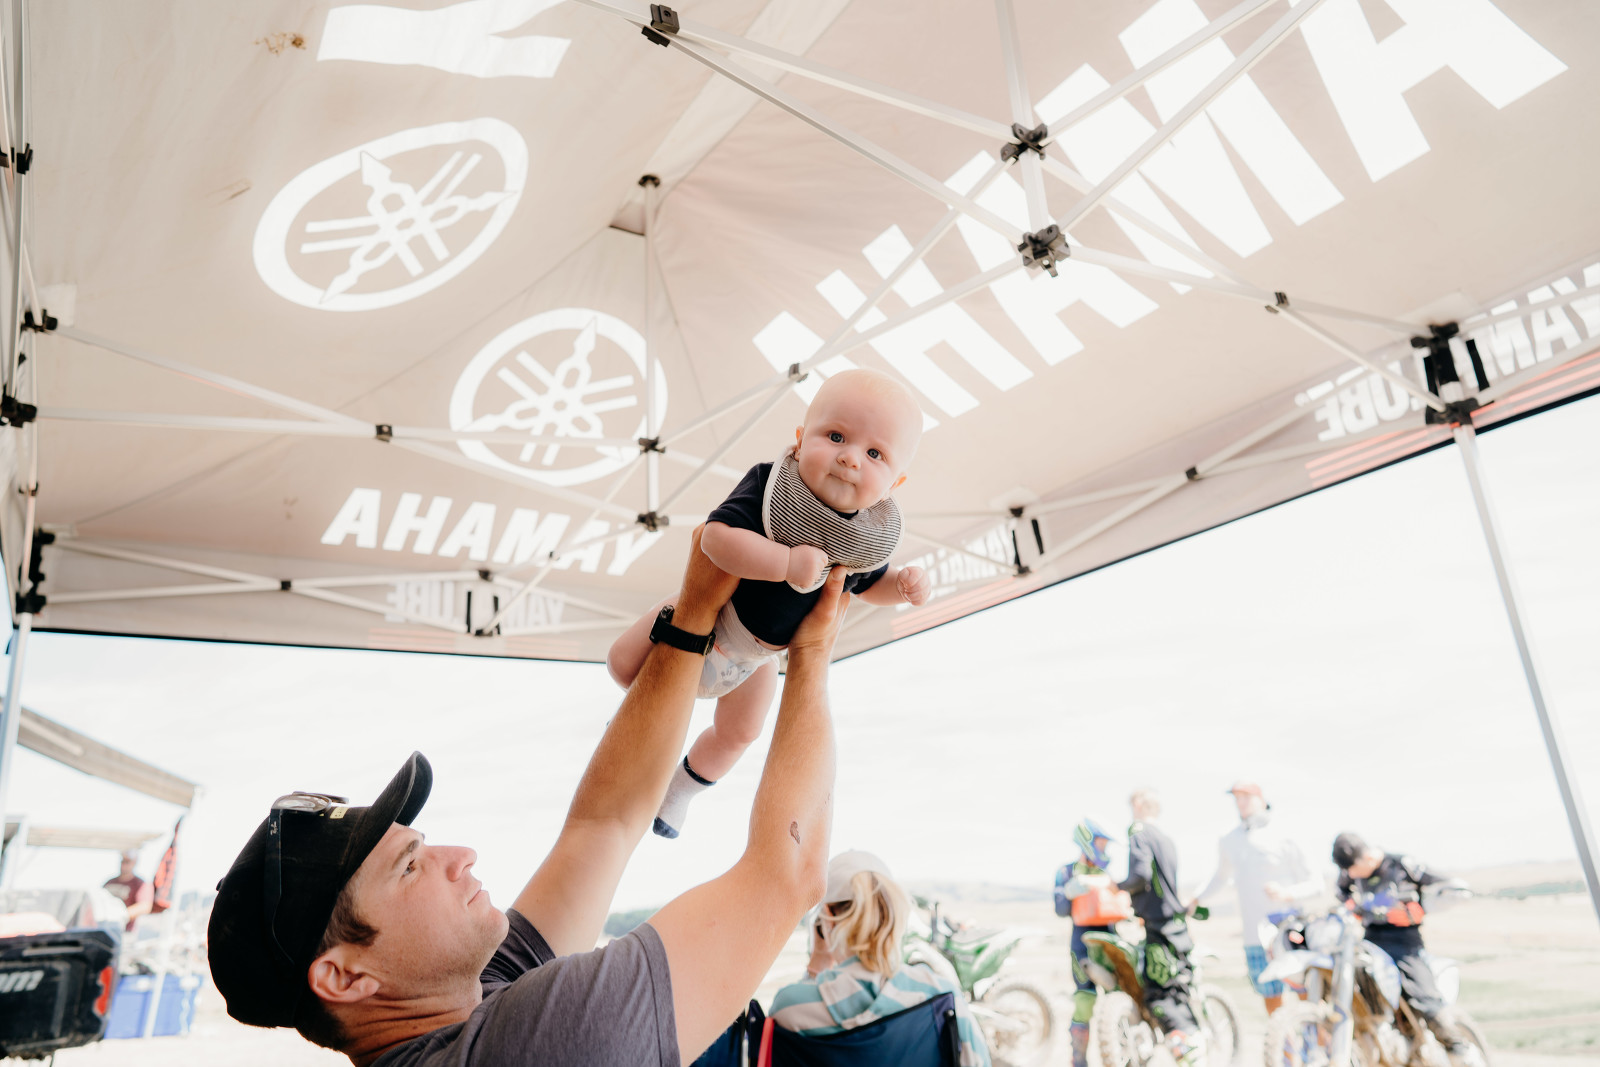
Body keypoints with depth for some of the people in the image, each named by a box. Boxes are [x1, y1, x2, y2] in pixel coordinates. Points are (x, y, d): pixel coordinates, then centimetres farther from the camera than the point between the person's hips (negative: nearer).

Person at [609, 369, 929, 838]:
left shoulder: (869, 536, -21)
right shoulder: (768, 487, -35)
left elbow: (868, 583, 0)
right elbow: (717, 536, -46)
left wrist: (903, 584, -21)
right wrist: (788, 562, -54)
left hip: (757, 656, 4)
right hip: (706, 617, -3)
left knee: (736, 735, 20)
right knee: (624, 665, 1)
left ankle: (682, 789, 50)